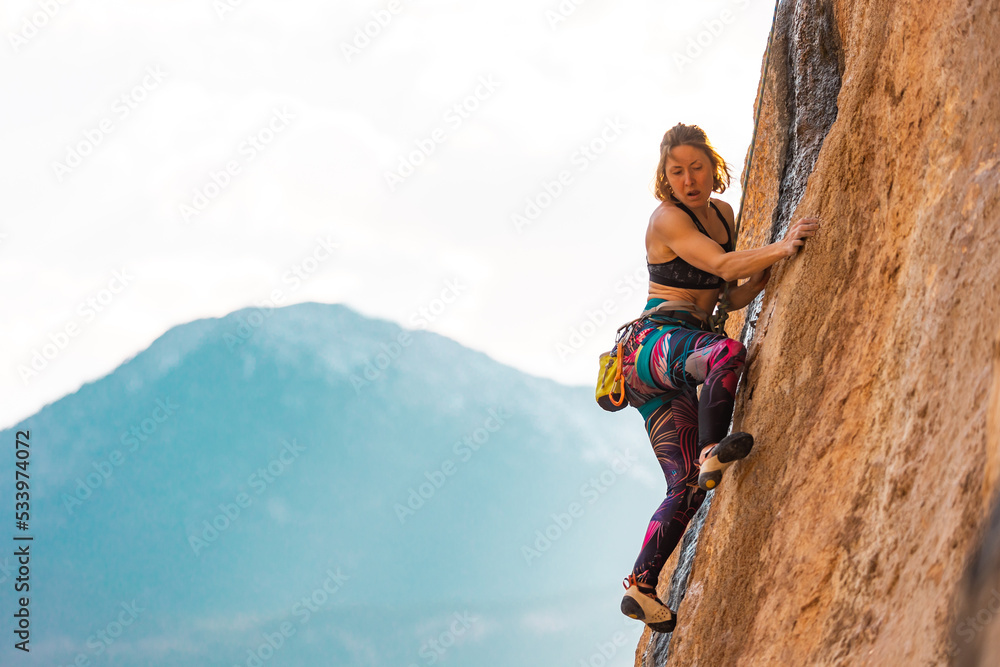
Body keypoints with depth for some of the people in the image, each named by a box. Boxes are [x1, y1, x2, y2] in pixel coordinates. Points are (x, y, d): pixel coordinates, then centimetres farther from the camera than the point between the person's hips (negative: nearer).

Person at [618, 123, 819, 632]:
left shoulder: (722, 213, 17)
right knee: (727, 353, -42)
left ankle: (642, 586, -3)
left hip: (675, 363, 8)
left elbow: (731, 297, 19)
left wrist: (772, 268, 3)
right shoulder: (667, 219, -7)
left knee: (686, 485, -3)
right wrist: (779, 247, -36)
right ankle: (712, 453, -36)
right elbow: (725, 266, -23)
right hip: (655, 341, -8)